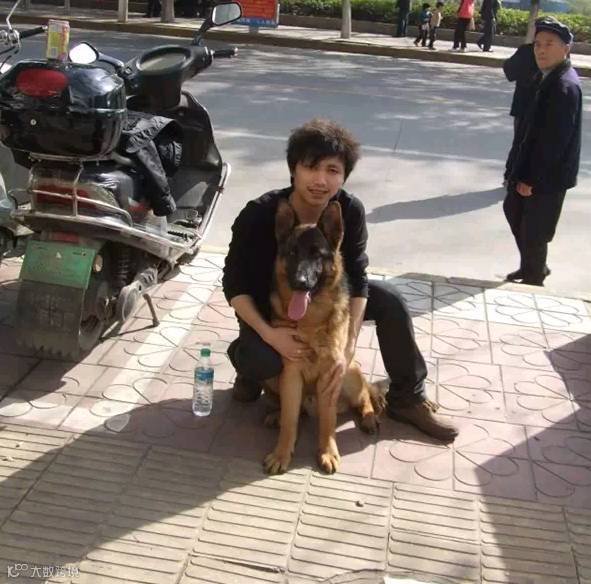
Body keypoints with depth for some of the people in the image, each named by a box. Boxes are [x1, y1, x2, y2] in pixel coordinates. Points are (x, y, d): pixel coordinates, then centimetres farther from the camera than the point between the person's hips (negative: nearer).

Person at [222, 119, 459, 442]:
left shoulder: (350, 211, -23)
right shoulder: (259, 215, -31)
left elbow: (356, 279, -17)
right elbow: (234, 284, -23)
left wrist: (348, 347, -25)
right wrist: (267, 332, -37)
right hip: (267, 301, -3)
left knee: (389, 300, -13)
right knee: (263, 360, -33)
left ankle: (407, 397, 4)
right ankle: (248, 368, 8)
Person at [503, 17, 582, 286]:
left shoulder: (564, 86, -23)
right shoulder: (549, 76, 7)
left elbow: (555, 139, -25)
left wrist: (532, 179, -21)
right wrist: (521, 171, 9)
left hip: (547, 175, -10)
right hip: (530, 166, 10)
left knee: (533, 233, 3)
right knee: (513, 210, 24)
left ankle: (533, 280, 24)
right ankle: (532, 267, 40)